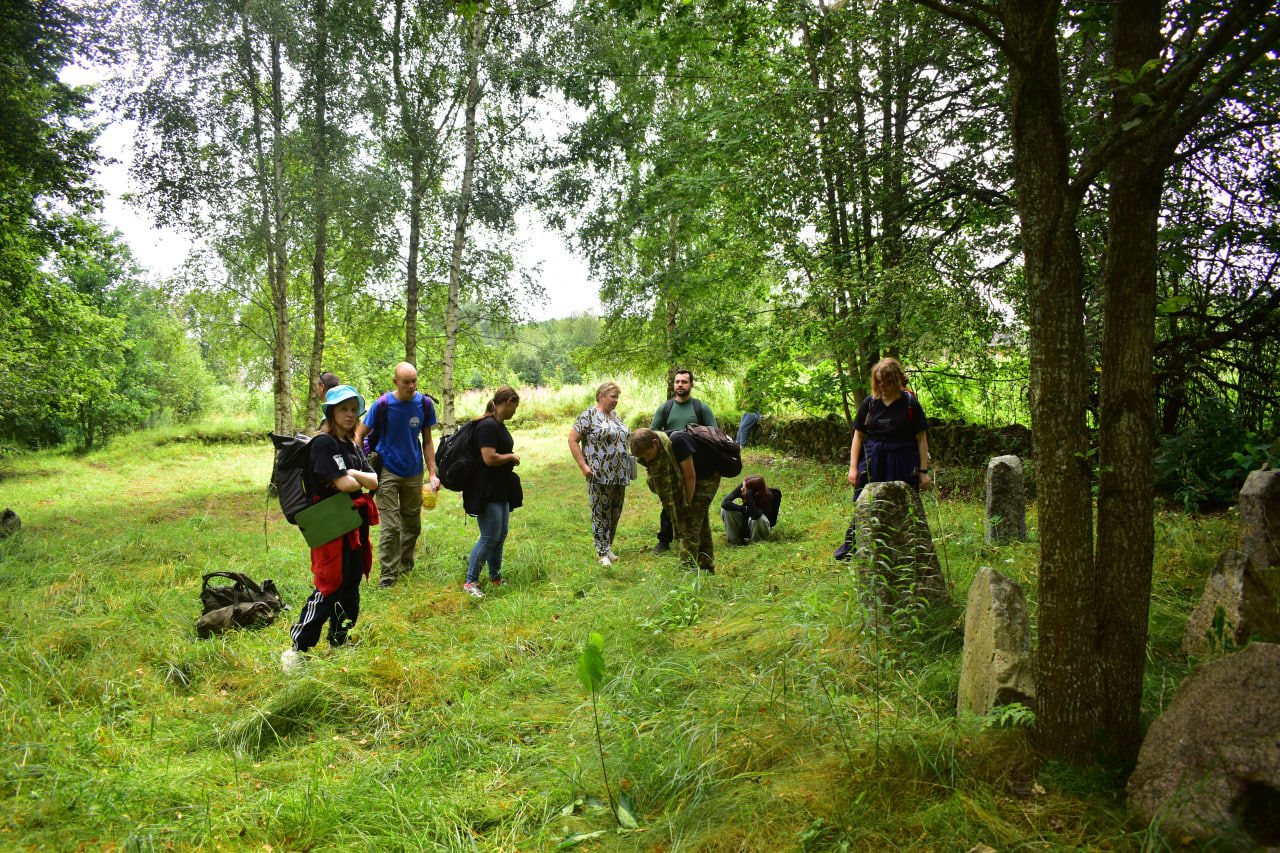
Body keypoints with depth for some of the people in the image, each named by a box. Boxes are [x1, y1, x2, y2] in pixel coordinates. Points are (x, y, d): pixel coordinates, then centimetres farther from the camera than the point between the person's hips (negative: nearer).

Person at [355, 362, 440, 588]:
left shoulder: (425, 404, -1)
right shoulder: (383, 404, -10)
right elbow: (359, 435, -1)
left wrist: (432, 473, 2)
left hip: (413, 472, 4)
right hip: (388, 471, -4)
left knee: (413, 525, 13)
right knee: (391, 526, -7)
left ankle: (405, 568, 30)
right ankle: (387, 574, 3)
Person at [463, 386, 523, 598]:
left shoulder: (500, 425, 13)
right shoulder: (488, 425, -19)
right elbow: (489, 458, -26)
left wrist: (510, 460, 14)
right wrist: (512, 457, -13)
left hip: (501, 489, 10)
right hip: (487, 491, -10)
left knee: (501, 535, 15)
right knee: (490, 537, -7)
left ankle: (495, 578, 27)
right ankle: (470, 582, 3)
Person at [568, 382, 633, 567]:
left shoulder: (615, 416, 17)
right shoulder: (589, 416, -6)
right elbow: (573, 440, -8)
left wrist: (627, 462, 16)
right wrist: (583, 465, -14)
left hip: (619, 475, 7)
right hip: (599, 475, -7)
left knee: (615, 513, 10)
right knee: (601, 513, -3)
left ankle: (607, 547, 22)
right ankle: (602, 553, 4)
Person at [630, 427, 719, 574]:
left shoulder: (677, 442, -36)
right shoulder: (653, 452, -13)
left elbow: (690, 475, -29)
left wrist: (687, 504, -22)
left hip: (706, 477, -8)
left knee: (692, 524, -16)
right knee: (701, 524, 16)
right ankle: (707, 568, 27)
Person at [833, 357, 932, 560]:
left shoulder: (910, 403, -1)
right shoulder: (869, 402, 4)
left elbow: (922, 439, 1)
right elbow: (858, 436, 7)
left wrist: (923, 471, -3)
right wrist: (853, 467, 2)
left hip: (902, 463, -2)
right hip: (871, 461, 2)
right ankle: (849, 547, 17)